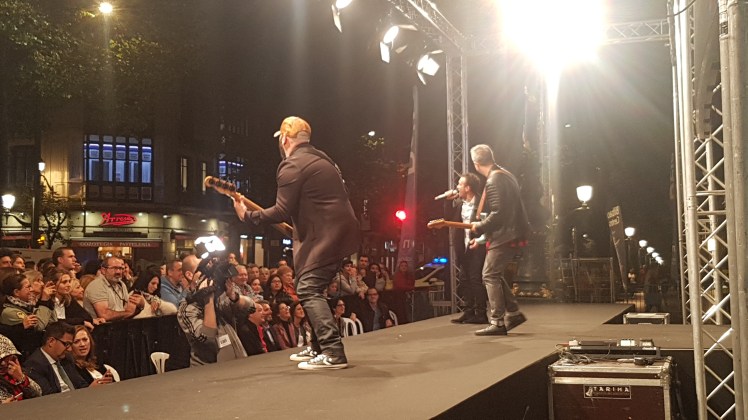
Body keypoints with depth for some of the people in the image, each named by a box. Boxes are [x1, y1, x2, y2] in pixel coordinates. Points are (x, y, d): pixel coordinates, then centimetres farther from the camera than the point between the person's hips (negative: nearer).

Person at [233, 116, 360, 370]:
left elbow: (282, 212, -14)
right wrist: (297, 222, 28)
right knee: (311, 288, 18)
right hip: (339, 230, 10)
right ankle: (318, 347, 23)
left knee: (308, 290, -11)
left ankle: (333, 353, -19)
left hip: (326, 235, -10)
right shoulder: (320, 159, 20)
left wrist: (247, 215, -3)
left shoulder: (292, 165, -11)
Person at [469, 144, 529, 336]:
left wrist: (479, 227, -9)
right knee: (495, 275, 16)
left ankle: (497, 322, -5)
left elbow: (498, 214, -24)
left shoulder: (493, 181, -17)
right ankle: (513, 313, 18)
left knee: (490, 276, -5)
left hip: (504, 236, -10)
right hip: (513, 233, 10)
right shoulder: (505, 175, 15)